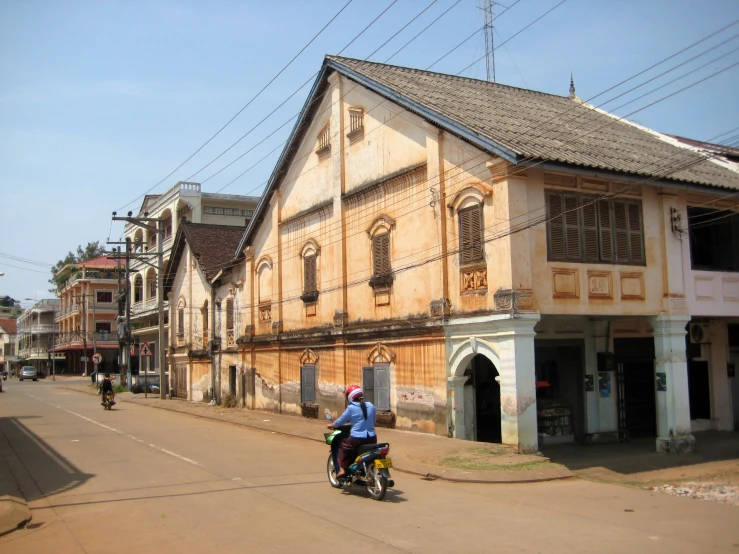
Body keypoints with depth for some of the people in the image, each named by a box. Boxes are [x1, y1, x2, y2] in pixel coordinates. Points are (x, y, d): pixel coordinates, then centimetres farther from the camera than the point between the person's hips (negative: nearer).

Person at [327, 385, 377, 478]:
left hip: (357, 439, -5)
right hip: (372, 438, 5)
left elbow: (341, 421, 1)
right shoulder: (371, 406, 6)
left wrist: (332, 425, 19)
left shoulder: (351, 408, -8)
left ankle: (342, 469, 6)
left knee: (343, 446, 15)